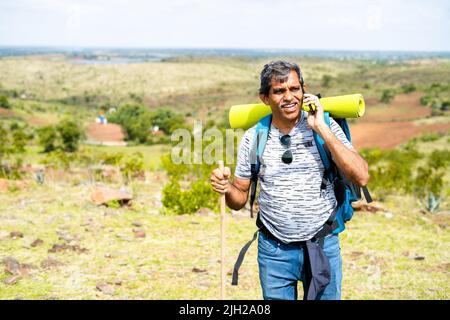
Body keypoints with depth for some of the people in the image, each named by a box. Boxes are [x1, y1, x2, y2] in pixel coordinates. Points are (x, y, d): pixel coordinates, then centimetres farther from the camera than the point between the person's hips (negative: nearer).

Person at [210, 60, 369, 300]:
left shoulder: (326, 126, -7)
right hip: (274, 250, 1)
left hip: (324, 244, -1)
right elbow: (241, 199, 5)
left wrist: (322, 130, -22)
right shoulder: (254, 137, -3)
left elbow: (361, 178, -19)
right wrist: (226, 187, -18)